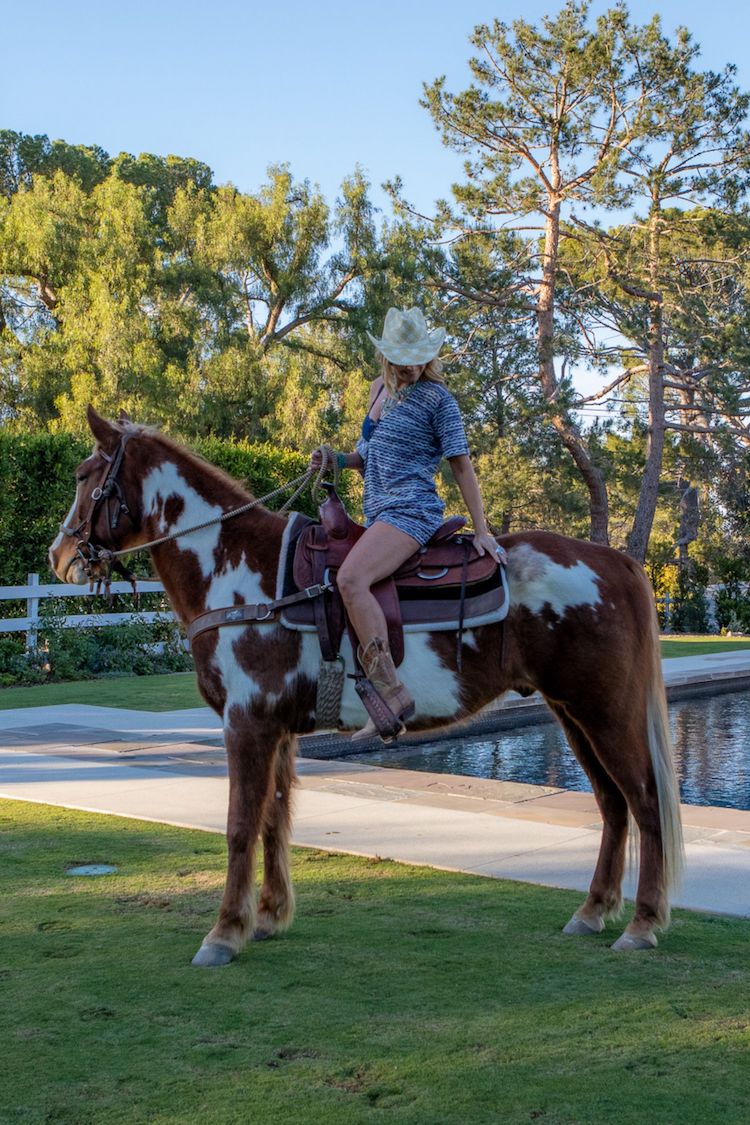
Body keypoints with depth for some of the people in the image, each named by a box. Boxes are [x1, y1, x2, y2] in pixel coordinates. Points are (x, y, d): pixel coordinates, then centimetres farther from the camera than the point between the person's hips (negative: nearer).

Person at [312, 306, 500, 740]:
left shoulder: (437, 398, -5)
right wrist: (338, 459, 6)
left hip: (412, 509, -9)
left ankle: (393, 695, -32)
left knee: (351, 578, -30)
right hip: (377, 510, 9)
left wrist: (482, 532, -9)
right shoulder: (381, 389, 17)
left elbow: (462, 464, -6)